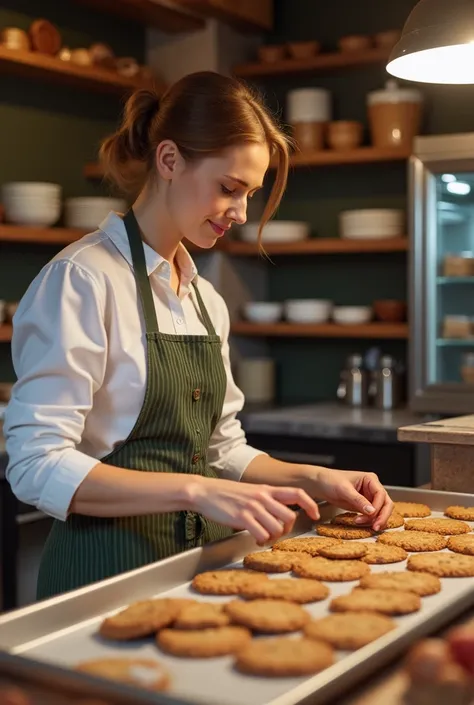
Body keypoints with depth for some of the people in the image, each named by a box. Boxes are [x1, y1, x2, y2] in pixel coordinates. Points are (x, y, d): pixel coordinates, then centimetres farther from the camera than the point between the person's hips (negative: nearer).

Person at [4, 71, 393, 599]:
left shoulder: (206, 299, 9)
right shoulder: (82, 279, -14)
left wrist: (314, 479, -1)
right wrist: (194, 490, -29)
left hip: (196, 559, 7)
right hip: (107, 567, -7)